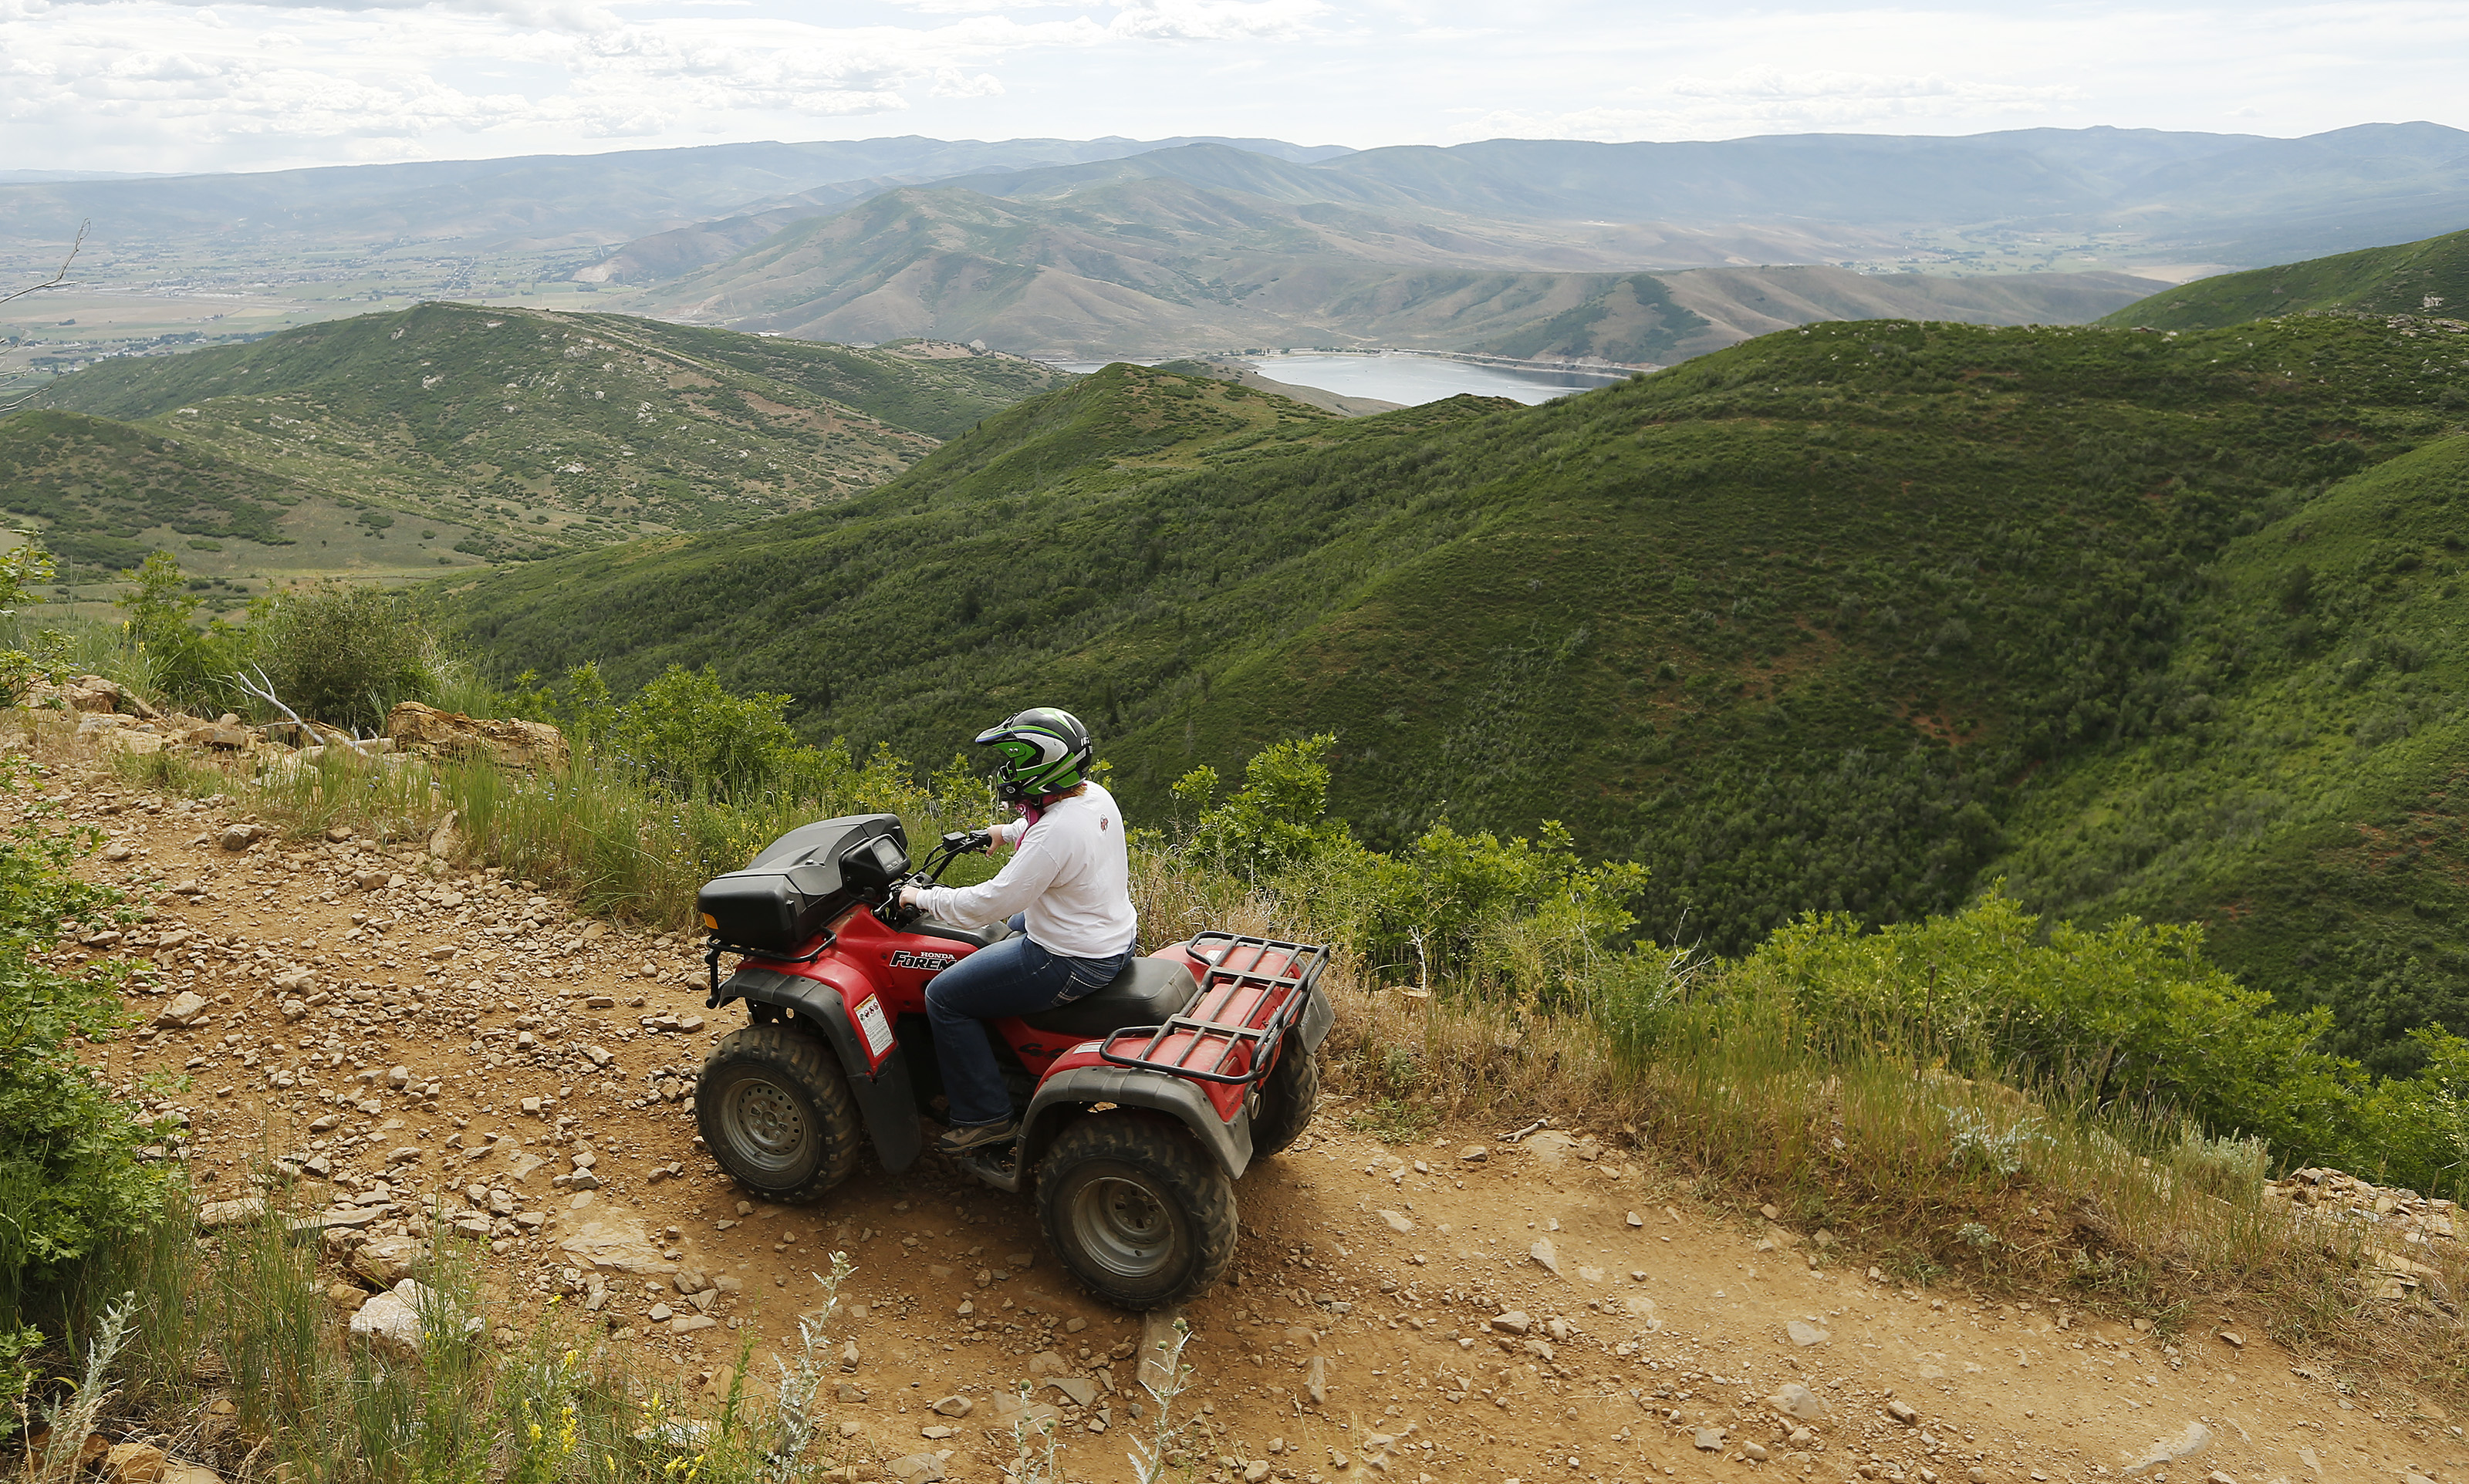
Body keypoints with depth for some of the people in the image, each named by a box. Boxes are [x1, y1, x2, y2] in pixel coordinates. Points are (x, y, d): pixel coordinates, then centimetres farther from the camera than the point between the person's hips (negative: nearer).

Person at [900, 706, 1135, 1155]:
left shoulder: (1054, 834, -30)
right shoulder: (1095, 795, -2)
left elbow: (989, 904, -27)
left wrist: (923, 897, -14)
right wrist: (1008, 832, 29)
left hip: (1073, 965, -10)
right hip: (1116, 937, 10)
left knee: (944, 997, 0)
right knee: (1015, 927, 38)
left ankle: (986, 1118, 6)